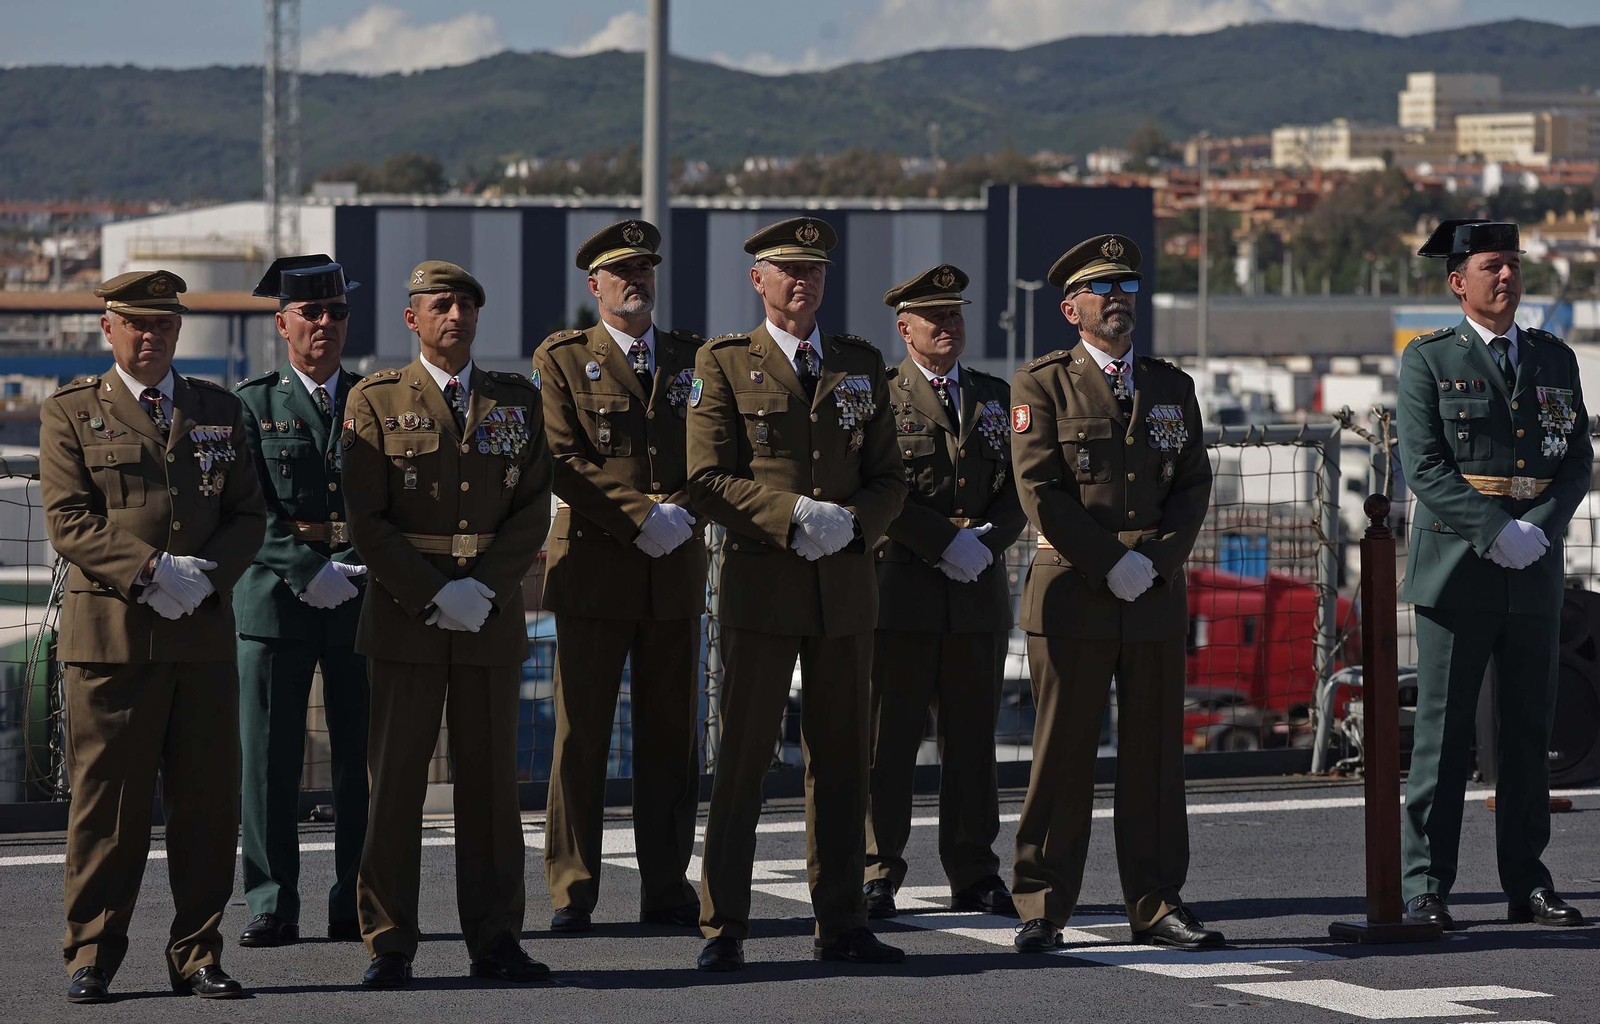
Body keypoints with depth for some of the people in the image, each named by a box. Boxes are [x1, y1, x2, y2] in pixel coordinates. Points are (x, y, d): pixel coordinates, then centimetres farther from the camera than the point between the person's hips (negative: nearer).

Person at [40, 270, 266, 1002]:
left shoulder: (220, 411, 15)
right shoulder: (70, 413, 5)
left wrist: (206, 573, -8)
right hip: (108, 634, -3)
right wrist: (150, 572, -16)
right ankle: (92, 957, 7)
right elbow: (68, 520, -4)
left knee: (207, 802, 3)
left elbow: (248, 515, 11)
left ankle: (197, 955, 11)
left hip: (204, 633, 3)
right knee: (107, 802, -1)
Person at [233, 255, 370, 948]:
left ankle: (357, 905, 7)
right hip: (274, 596, -2)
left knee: (362, 756, 1)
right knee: (268, 758, -1)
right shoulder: (253, 404, 6)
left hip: (364, 597, 2)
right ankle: (272, 906, 4)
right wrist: (307, 571, -15)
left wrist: (362, 568, -7)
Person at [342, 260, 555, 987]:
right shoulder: (376, 401, 2)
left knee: (491, 777, 5)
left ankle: (494, 940, 10)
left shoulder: (518, 402, 10)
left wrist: (482, 587, -10)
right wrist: (433, 597, -13)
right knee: (395, 778, -2)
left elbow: (533, 510, 4)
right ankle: (389, 946, 2)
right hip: (403, 616, -3)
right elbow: (367, 520, -4)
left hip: (491, 618, 3)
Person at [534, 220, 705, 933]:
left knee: (672, 735, 4)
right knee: (580, 735, -3)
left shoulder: (694, 358, 14)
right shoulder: (562, 360, 4)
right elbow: (563, 462, -5)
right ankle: (571, 893, 2)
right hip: (595, 568, -3)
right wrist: (641, 516, -14)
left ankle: (667, 889, 9)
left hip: (678, 571, 3)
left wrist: (684, 513, -9)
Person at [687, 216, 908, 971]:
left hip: (845, 582, 4)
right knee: (741, 757, -3)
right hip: (762, 580, -4)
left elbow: (888, 479, 11)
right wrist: (793, 516, -18)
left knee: (841, 759, 7)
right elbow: (707, 479, -7)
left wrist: (851, 523, -10)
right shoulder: (724, 364, 1)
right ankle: (721, 928, 1)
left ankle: (840, 925, 12)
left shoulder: (861, 365, 13)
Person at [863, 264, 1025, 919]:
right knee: (886, 738, -3)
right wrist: (947, 544, -14)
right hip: (899, 590, -4)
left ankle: (974, 875, 12)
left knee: (972, 741, 7)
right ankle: (877, 876, 2)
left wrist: (987, 539, -9)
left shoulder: (996, 398, 16)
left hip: (978, 595, 4)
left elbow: (1017, 491, 10)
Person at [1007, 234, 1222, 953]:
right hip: (1072, 592, -4)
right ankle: (1042, 910, 2)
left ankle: (1157, 906, 10)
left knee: (1154, 752, 5)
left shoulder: (1172, 388, 15)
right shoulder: (1043, 384, 2)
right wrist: (1111, 563, -12)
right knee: (1063, 751, -2)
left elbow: (1193, 487, 10)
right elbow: (1040, 490, -7)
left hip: (1157, 593, 4)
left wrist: (1157, 559, -6)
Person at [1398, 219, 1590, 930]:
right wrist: (1498, 533, -17)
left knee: (1529, 732, 7)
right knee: (1443, 732, -4)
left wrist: (1541, 530, -9)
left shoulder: (1555, 360, 13)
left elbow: (1577, 461, 9)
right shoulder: (1429, 361, 0)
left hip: (1534, 574, 4)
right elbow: (1424, 467, -8)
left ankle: (1528, 884, 12)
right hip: (1456, 568, -4)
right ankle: (1425, 888, -1)